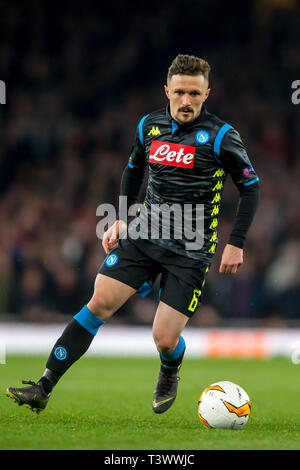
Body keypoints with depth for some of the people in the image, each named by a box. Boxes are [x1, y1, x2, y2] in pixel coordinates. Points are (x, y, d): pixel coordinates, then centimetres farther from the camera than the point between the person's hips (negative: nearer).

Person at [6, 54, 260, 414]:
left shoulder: (221, 136, -9)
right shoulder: (149, 125, 5)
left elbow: (250, 188, -2)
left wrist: (236, 244, -6)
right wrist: (120, 219, 13)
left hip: (190, 251, -4)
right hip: (144, 233, 4)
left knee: (164, 340, -9)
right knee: (100, 303, -11)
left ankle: (169, 374, 30)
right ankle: (44, 388, -9)